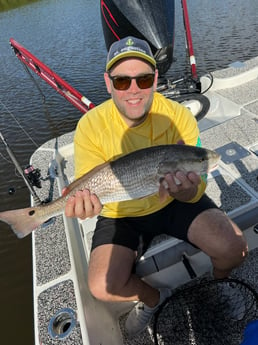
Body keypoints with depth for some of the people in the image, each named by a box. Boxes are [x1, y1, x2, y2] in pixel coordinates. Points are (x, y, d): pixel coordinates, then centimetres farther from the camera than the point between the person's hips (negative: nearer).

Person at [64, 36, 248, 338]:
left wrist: (187, 190, -41)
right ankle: (153, 297, 19)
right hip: (122, 214, 1)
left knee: (233, 249, -18)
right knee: (103, 287, -18)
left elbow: (197, 187, -16)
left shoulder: (178, 116, -15)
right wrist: (85, 202, -38)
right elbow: (87, 188, -14)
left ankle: (219, 282, 23)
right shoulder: (90, 126, -16)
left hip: (175, 203, 1)